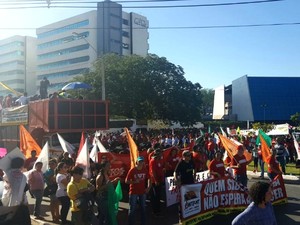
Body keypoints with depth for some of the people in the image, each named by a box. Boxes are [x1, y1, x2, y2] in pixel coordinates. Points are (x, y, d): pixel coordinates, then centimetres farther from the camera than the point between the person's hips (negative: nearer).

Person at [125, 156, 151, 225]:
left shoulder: (145, 170, -2)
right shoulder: (132, 170, -13)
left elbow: (148, 179, 11)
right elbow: (126, 181, -12)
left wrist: (148, 187, -2)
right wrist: (134, 182, -26)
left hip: (142, 192, 4)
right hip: (133, 192, -4)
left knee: (143, 208, 16)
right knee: (132, 209, 1)